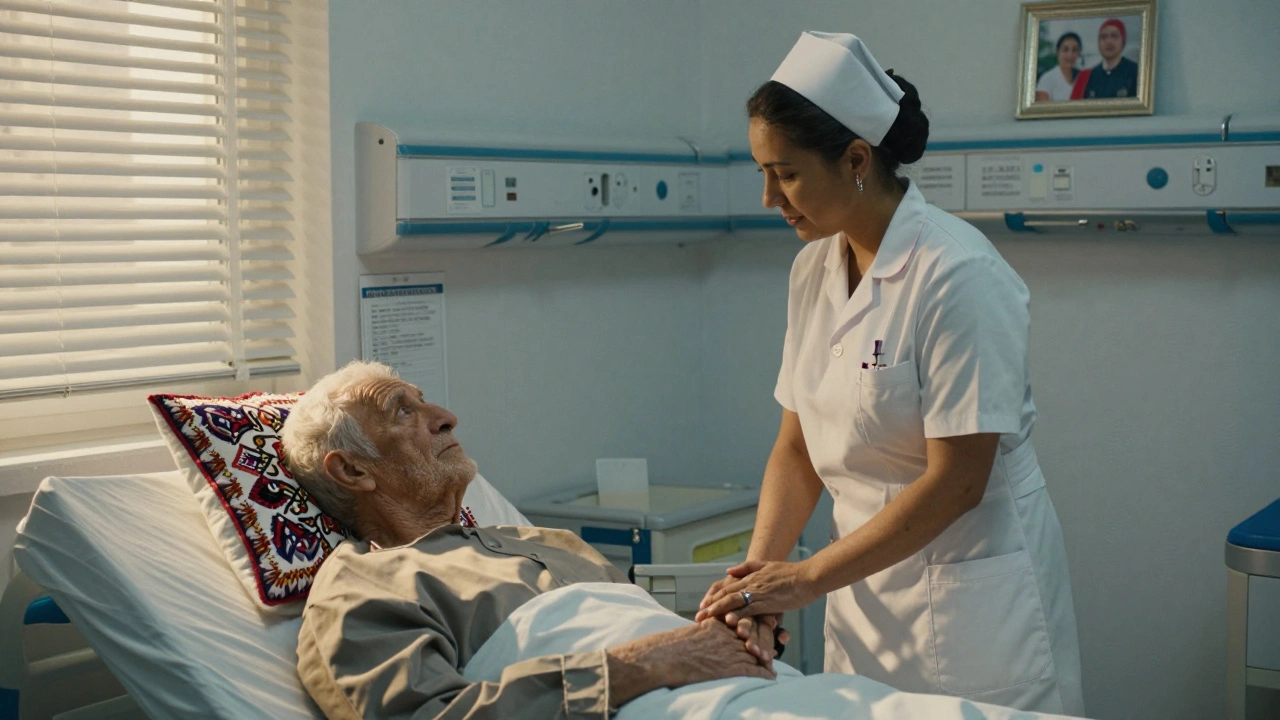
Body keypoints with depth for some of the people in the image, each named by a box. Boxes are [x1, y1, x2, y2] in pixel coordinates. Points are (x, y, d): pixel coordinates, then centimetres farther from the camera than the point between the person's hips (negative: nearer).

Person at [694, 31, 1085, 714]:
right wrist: (757, 574, -8)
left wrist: (808, 577, -19)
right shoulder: (814, 268, 2)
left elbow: (958, 481, -21)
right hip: (866, 578, 6)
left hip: (971, 582, -6)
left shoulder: (956, 272, -20)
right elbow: (797, 447, 5)